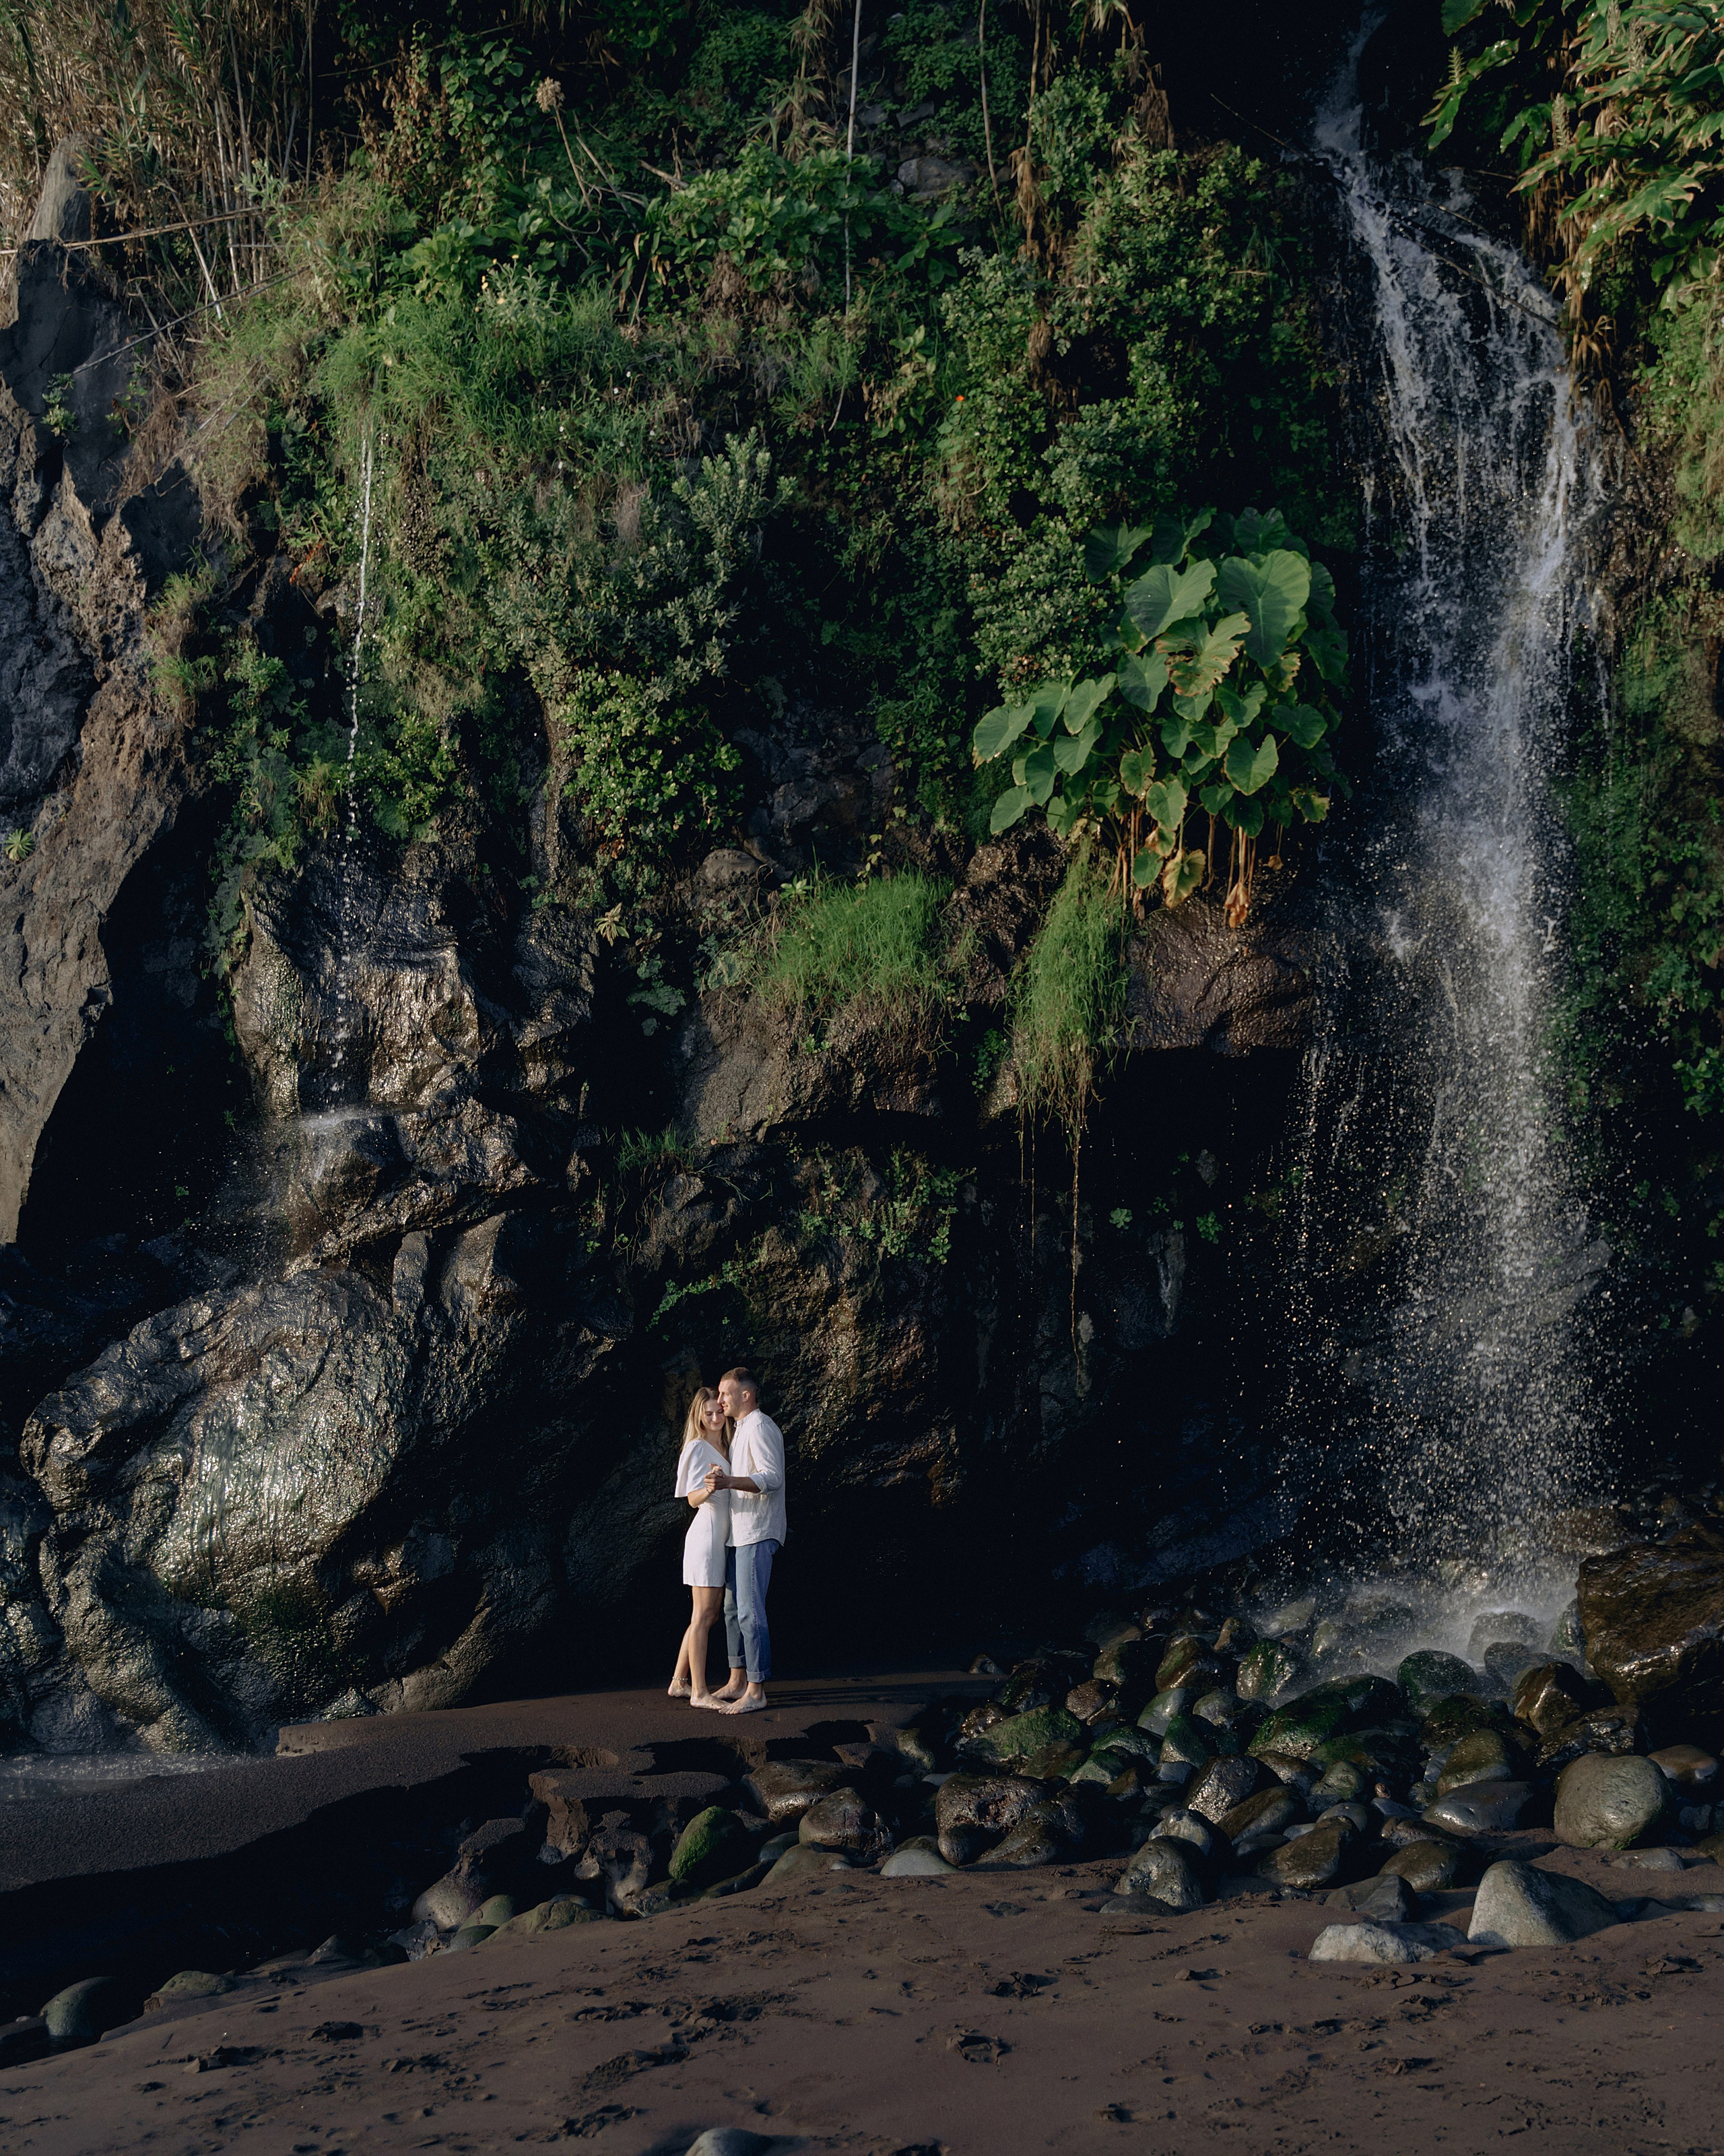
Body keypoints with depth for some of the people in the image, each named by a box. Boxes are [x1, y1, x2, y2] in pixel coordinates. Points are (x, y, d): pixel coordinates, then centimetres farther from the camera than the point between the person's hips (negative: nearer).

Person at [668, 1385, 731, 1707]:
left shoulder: (724, 1448, 16)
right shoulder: (698, 1448, -8)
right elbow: (693, 1498, -17)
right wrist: (710, 1488, -35)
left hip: (723, 1538, 9)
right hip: (706, 1533, -9)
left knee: (709, 1616, 11)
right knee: (704, 1615, -7)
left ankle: (679, 1682, 17)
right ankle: (698, 1692, -5)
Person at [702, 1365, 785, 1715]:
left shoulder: (760, 1427, -11)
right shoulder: (741, 1431, 21)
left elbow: (772, 1477, -23)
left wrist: (729, 1482, -33)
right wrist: (718, 1482, 15)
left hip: (757, 1534, -11)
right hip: (739, 1534, 11)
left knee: (750, 1612, -11)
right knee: (733, 1609, 12)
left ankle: (756, 1692, -10)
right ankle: (738, 1682, 18)